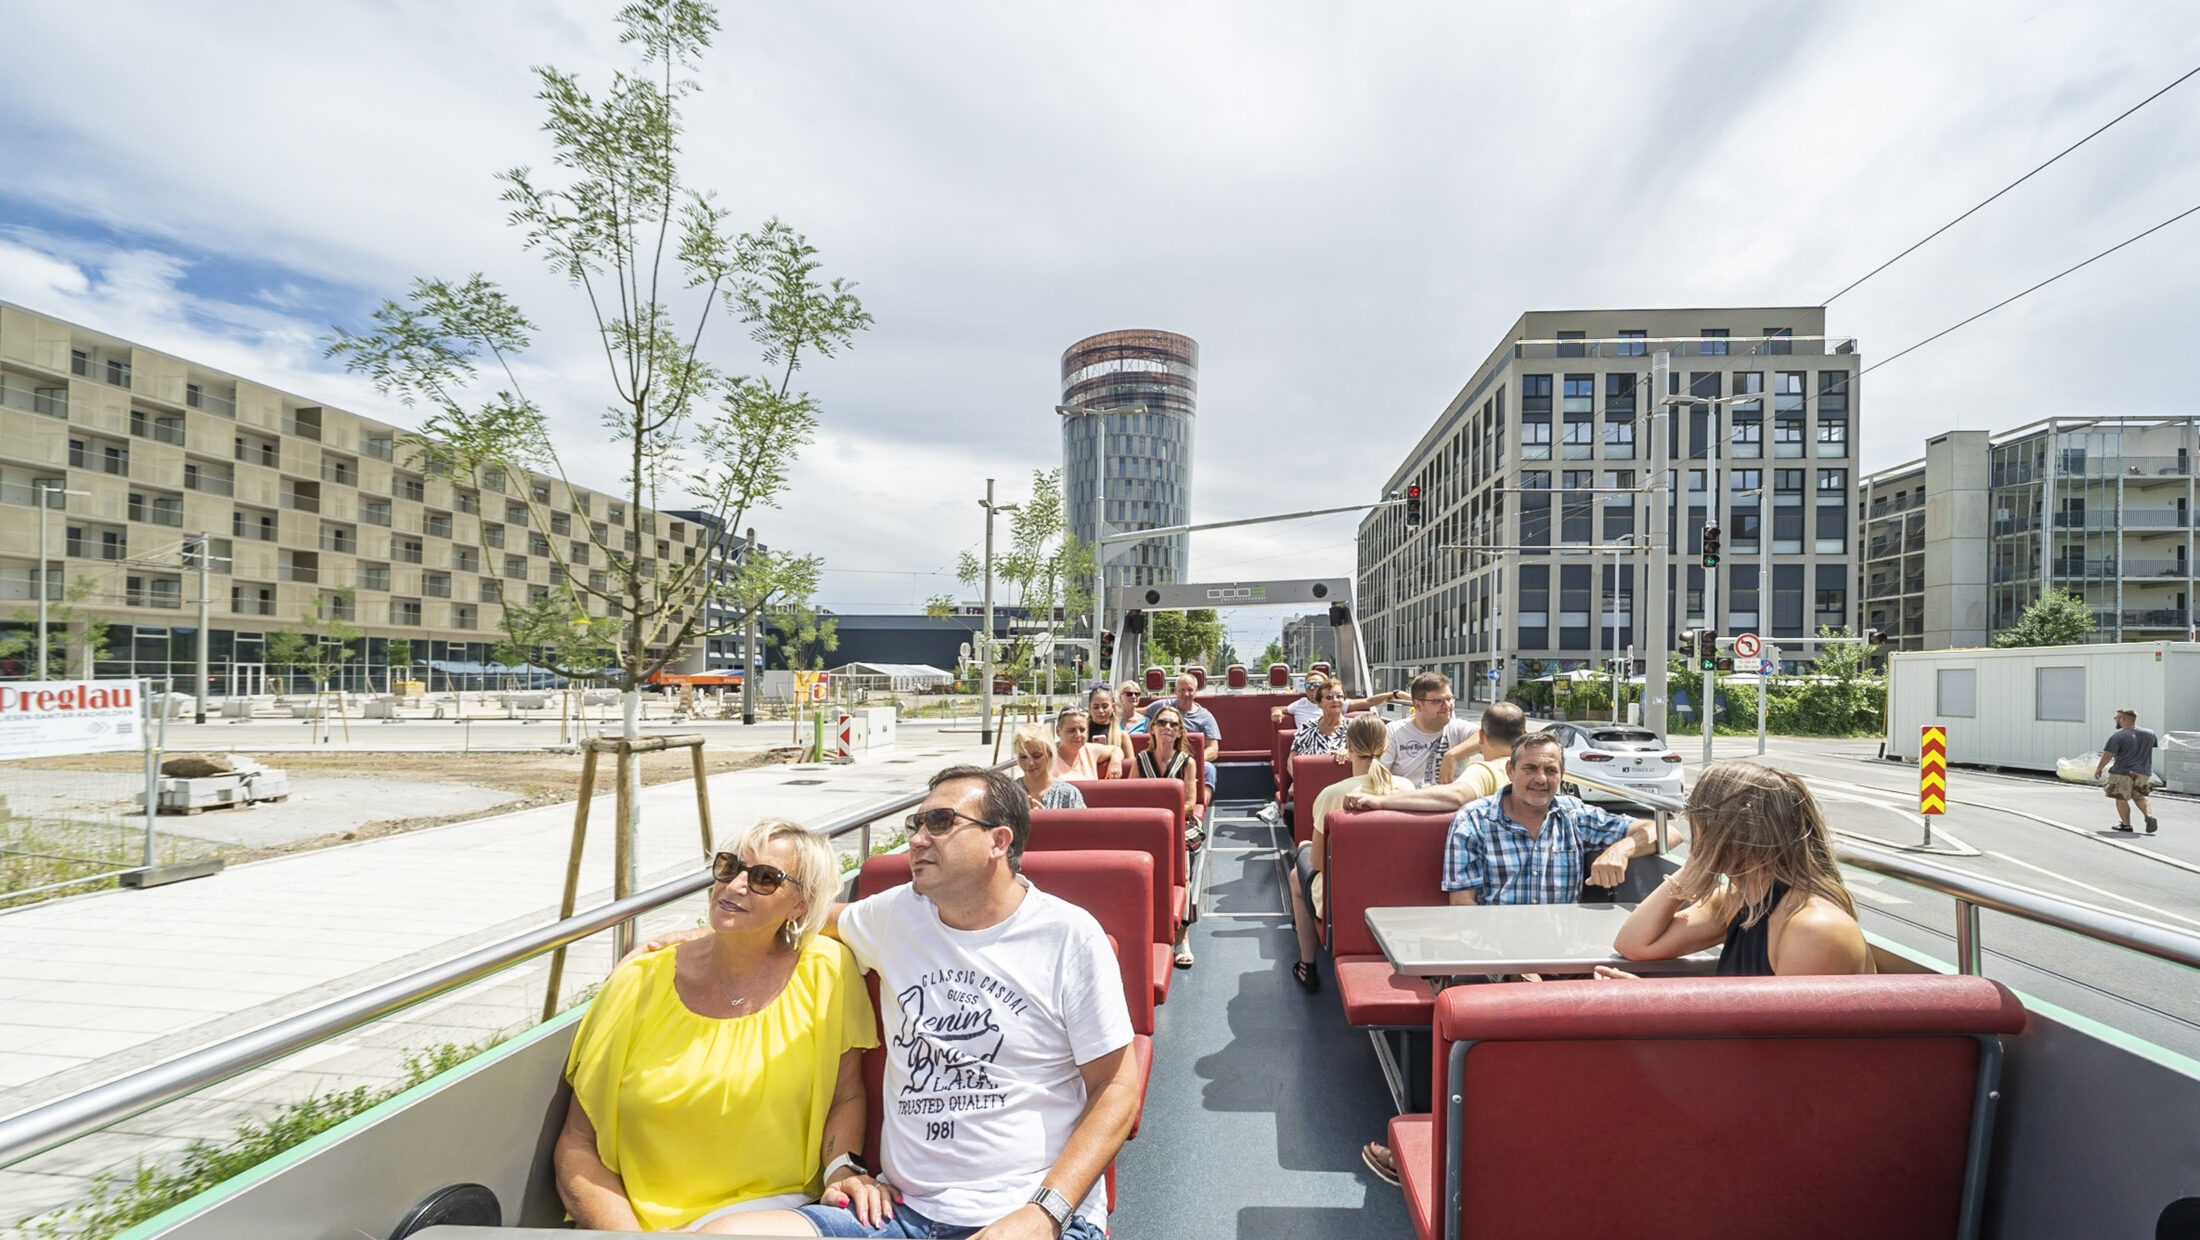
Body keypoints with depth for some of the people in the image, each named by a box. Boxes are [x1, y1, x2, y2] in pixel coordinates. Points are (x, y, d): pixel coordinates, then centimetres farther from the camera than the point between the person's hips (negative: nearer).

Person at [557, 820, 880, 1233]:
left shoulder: (824, 971, -6)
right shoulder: (638, 983, -1)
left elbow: (846, 1096, 5)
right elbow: (575, 1147, 1)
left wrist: (842, 1168, -14)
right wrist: (628, 1232, -12)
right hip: (637, 1218, 2)